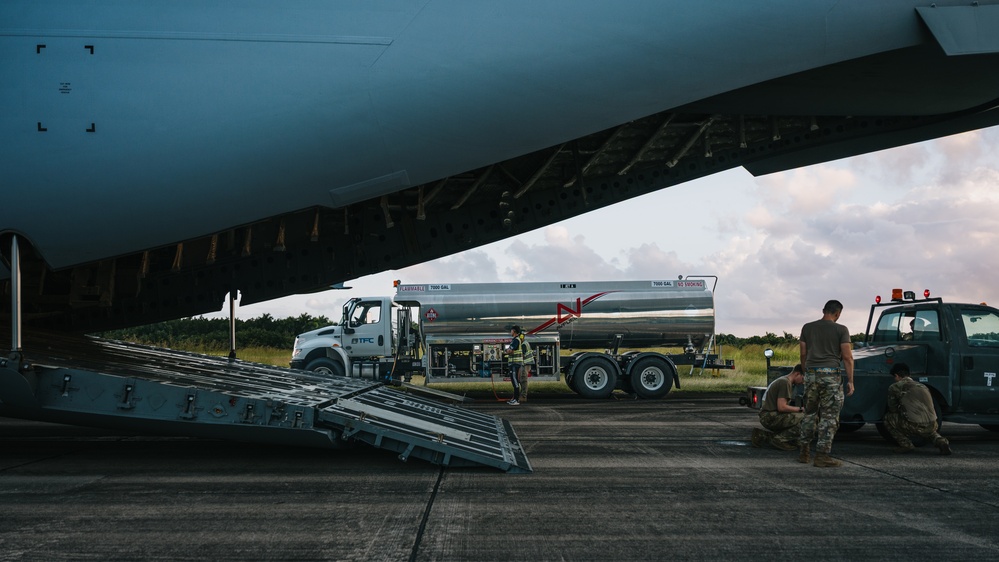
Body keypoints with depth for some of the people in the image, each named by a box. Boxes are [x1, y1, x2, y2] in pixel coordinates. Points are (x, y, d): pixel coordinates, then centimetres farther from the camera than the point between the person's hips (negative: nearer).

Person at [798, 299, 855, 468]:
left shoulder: (807, 328, 9)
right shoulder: (841, 330, -3)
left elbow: (803, 354, 11)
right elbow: (847, 357, -6)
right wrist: (850, 381, -2)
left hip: (811, 374, 5)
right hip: (831, 375, -4)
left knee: (810, 414, 15)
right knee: (829, 416, 0)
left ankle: (803, 452, 16)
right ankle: (822, 455, -2)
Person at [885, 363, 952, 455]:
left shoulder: (894, 387, 6)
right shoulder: (923, 386, 24)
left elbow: (893, 409, 17)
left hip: (914, 426, -6)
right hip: (931, 426, 6)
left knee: (888, 418, 16)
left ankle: (906, 445, 9)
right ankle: (941, 442, 11)